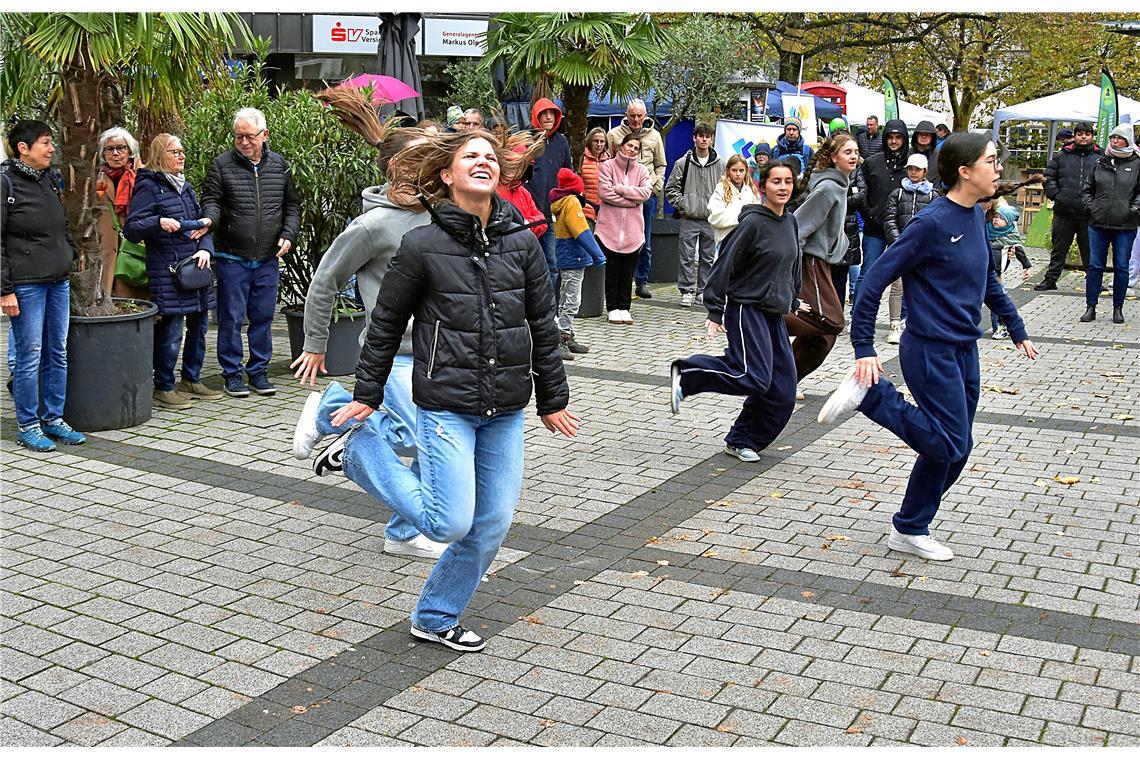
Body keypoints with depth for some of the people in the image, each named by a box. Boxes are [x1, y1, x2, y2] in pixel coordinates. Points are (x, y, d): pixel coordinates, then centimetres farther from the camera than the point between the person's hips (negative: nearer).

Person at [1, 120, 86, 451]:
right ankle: (28, 426, 10)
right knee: (29, 356, -1)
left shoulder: (48, 180, 12)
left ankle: (53, 419, 22)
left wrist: (73, 256, 14)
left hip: (59, 281, 7)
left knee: (58, 354, 11)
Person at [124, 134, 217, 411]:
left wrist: (205, 248, 0)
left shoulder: (185, 185, 17)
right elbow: (131, 229, -11)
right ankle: (163, 388, 7)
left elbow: (202, 222, 18)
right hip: (167, 271, -7)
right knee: (170, 330, -5)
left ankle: (191, 380, 26)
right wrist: (158, 223, -28)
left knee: (199, 326, 12)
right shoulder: (148, 187, -6)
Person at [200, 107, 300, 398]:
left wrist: (288, 235, 1)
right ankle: (232, 373, 13)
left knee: (263, 317, 9)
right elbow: (211, 200, -2)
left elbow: (292, 205, 15)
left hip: (268, 260, 3)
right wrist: (210, 218, -24)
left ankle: (259, 371, 21)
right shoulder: (221, 165, -1)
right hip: (232, 258, -3)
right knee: (231, 317, 2)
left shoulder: (280, 165, 8)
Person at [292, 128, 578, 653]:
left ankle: (435, 618, 27)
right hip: (446, 406, -4)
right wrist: (367, 395, 5)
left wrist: (552, 401, 13)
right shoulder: (423, 245, -7)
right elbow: (386, 324, 2)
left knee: (492, 526, 6)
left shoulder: (522, 242, 3)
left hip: (506, 411, 4)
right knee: (451, 523, -8)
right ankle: (354, 445, 13)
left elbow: (542, 325, 9)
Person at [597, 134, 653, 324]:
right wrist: (632, 200, -10)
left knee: (628, 270, 7)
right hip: (610, 227, -3)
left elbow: (646, 192, -6)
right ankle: (612, 308, 11)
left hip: (633, 229, 3)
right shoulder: (608, 166, 1)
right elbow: (604, 192, -12)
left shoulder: (641, 170, 10)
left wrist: (620, 188, -12)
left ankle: (624, 307, 16)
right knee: (612, 269, 2)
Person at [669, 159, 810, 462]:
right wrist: (715, 312, -16)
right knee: (755, 378, -20)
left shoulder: (790, 222, 11)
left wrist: (793, 301, 28)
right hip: (746, 309, -8)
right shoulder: (753, 223, -13)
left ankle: (742, 440, 16)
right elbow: (725, 266, -14)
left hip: (774, 314, 8)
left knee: (782, 391, 3)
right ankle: (686, 374, -2)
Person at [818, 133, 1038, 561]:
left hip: (965, 350, 8)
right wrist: (864, 350, -19)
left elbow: (988, 281, 23)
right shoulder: (933, 223, -17)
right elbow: (875, 279, -17)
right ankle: (869, 392, 3)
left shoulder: (976, 218, 7)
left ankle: (911, 531, 22)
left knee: (955, 449, 10)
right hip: (931, 351, -8)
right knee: (949, 445, -9)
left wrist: (1017, 330, 23)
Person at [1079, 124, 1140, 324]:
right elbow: (1087, 189, 15)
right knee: (1095, 266, 2)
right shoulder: (1100, 163, 8)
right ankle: (1090, 307, 10)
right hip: (1098, 224, 2)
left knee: (1121, 267, 4)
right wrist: (1089, 205, 0)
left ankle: (1118, 308, 15)